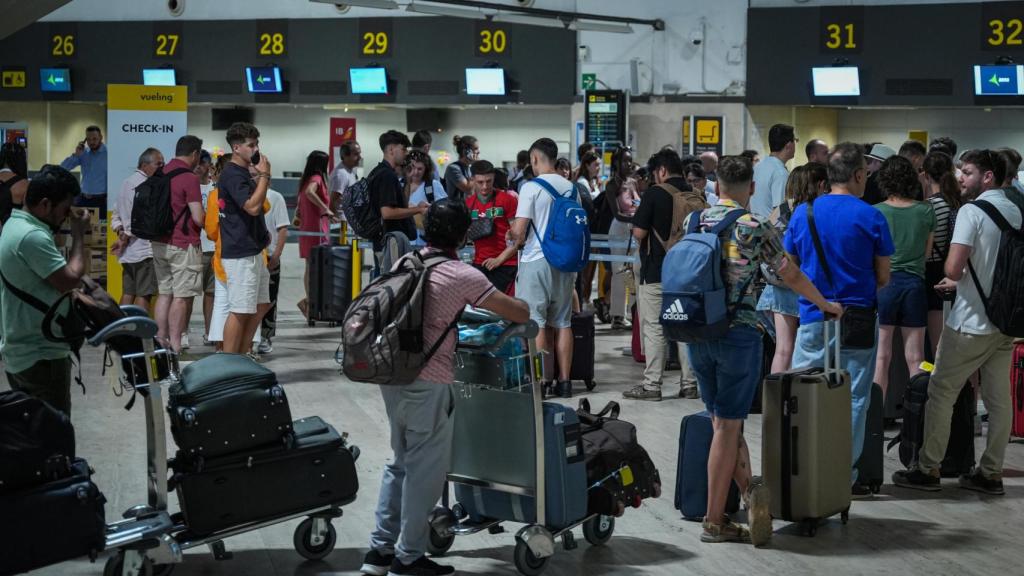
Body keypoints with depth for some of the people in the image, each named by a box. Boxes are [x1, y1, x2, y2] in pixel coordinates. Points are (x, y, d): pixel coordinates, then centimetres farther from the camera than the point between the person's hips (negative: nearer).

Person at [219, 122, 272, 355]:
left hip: (253, 251, 11)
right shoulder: (232, 175, -15)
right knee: (240, 311, -7)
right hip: (240, 254, -11)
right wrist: (264, 175, -18)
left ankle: (242, 356, 20)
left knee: (262, 305, 14)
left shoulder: (244, 174, 17)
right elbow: (253, 206, -25)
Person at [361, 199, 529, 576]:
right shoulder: (463, 276, -9)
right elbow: (521, 314, -6)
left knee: (401, 461, 20)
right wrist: (505, 305, 18)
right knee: (425, 468, 5)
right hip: (428, 382, -7)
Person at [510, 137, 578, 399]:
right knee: (562, 323, 10)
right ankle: (564, 381, 14)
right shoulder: (571, 188, 6)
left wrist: (515, 236, 6)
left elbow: (518, 232, -15)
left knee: (536, 324, -1)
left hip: (536, 261, -6)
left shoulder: (531, 187, -12)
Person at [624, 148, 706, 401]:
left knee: (654, 328, 1)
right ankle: (689, 384, 13)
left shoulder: (655, 193, -12)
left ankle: (652, 385, 1)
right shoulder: (697, 196, 4)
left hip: (656, 272, -5)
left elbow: (639, 233, -13)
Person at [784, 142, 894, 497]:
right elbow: (883, 277, -2)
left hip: (813, 317, 2)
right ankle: (845, 476, 8)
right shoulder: (871, 217, -7)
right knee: (853, 399, 5)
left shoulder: (802, 213, 2)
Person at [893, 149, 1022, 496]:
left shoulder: (972, 211, -13)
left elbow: (953, 268, -21)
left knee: (941, 393, 3)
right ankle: (991, 473, 14)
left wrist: (955, 274, 2)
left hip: (971, 323, -7)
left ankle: (928, 469, 6)